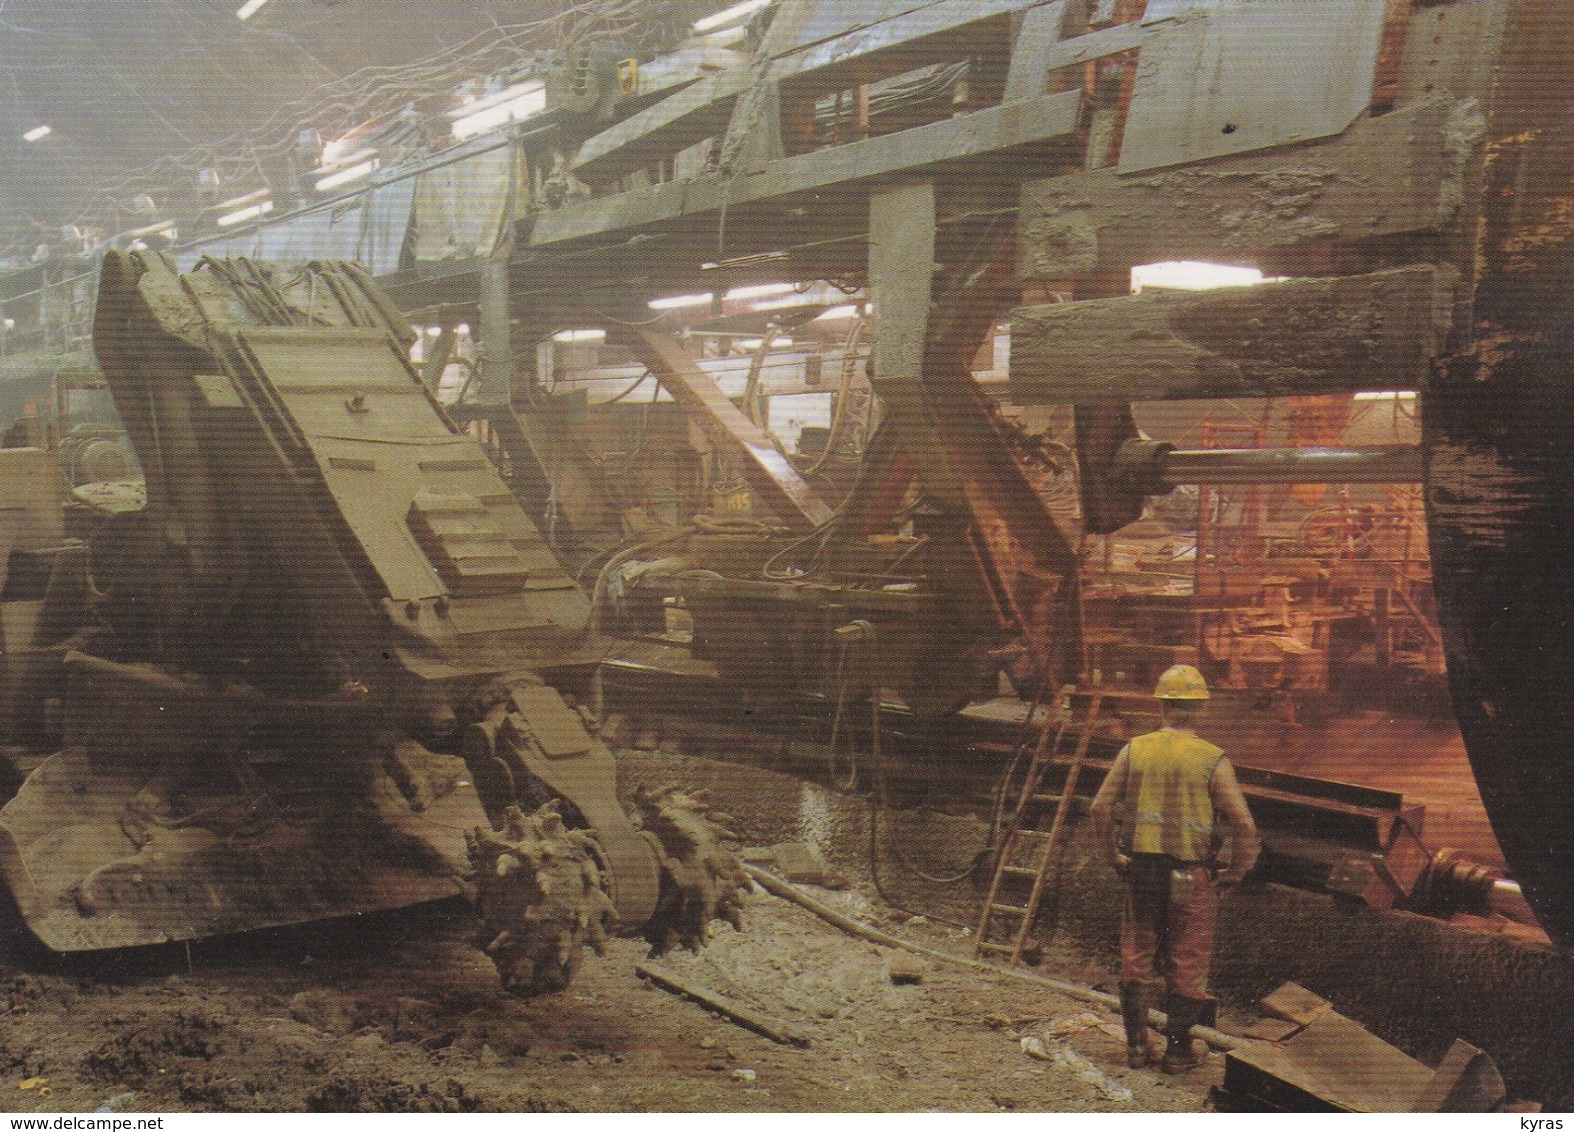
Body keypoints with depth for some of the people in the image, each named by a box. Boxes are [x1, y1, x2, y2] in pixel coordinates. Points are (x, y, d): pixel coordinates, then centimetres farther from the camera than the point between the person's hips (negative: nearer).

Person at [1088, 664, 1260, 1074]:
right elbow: (1244, 824, -13)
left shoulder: (1134, 750, -2)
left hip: (1140, 869, 2)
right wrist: (1235, 872, 1)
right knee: (1186, 962, 10)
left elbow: (1101, 808, -2)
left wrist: (1113, 856, 10)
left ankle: (1137, 1044, 22)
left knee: (1137, 956, 14)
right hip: (1192, 874, -2)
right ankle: (1178, 1049, 19)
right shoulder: (1213, 759, -9)